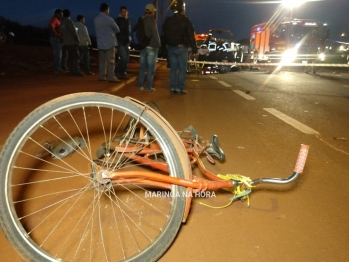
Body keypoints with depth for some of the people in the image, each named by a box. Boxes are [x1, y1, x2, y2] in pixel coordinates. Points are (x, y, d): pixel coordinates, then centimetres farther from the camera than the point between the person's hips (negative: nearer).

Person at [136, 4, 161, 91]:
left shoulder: (141, 20, 11)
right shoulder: (152, 20, -10)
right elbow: (155, 33, -15)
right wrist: (158, 44, -4)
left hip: (142, 46, 7)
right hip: (151, 46, -7)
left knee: (142, 67, 12)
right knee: (151, 68, -2)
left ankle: (140, 85, 13)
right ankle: (148, 87, -1)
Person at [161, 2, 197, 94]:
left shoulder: (168, 20, 8)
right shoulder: (185, 20, -6)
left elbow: (164, 35, 10)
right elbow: (191, 36, -9)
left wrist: (163, 47, 14)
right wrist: (194, 50, -7)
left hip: (170, 48, 5)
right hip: (181, 48, -4)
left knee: (173, 68, 9)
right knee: (182, 69, 2)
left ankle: (173, 88, 10)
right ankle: (180, 88, 1)